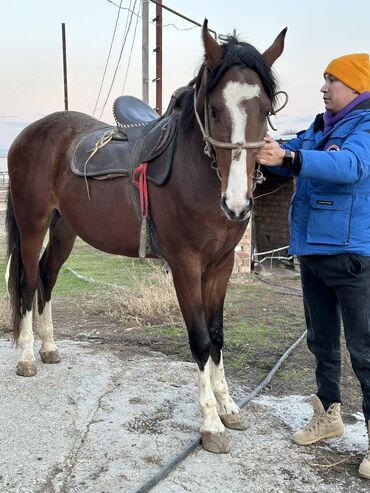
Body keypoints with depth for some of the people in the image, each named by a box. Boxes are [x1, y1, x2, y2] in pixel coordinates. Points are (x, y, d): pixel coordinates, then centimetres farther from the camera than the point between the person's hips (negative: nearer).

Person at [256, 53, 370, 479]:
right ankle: (328, 415, 34)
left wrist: (288, 159, -45)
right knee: (321, 340, 18)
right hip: (312, 251, 8)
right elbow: (291, 159, 12)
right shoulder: (320, 127, 12)